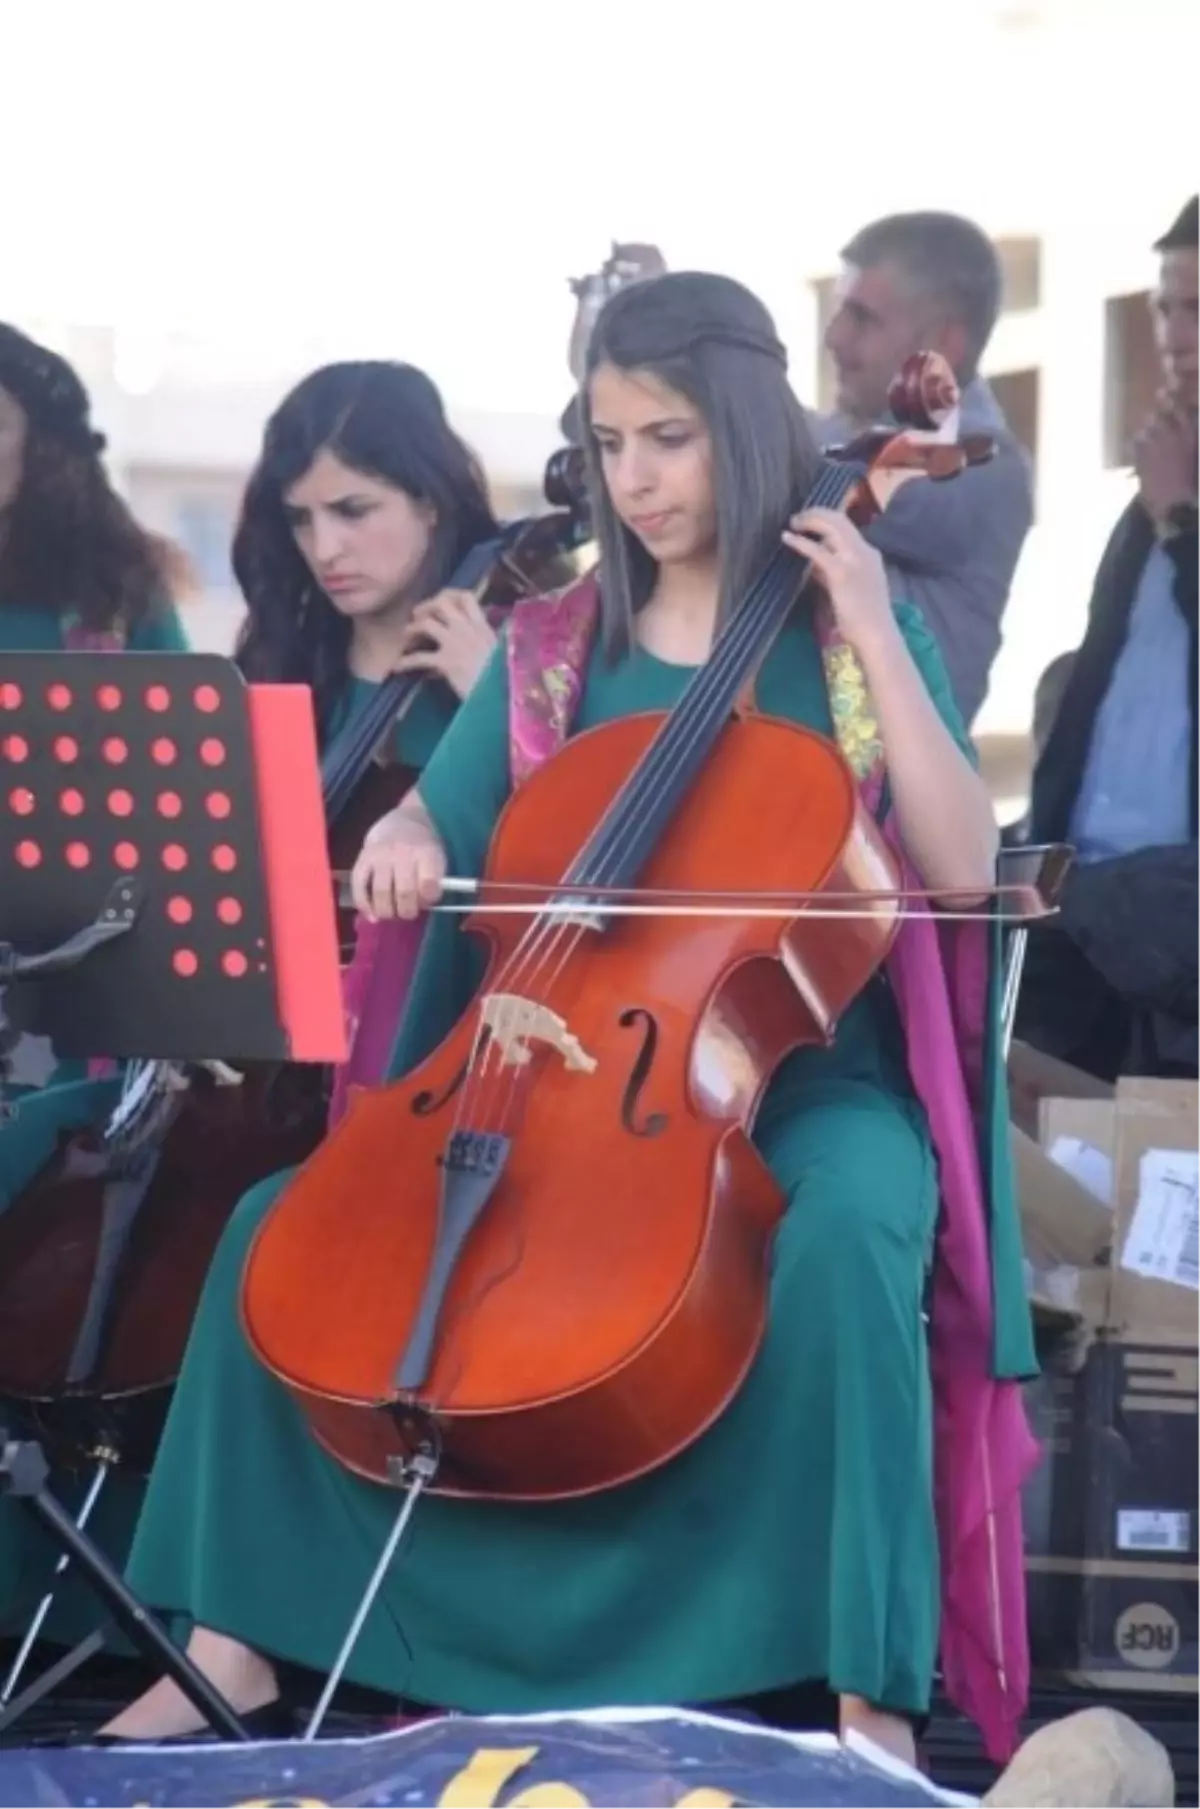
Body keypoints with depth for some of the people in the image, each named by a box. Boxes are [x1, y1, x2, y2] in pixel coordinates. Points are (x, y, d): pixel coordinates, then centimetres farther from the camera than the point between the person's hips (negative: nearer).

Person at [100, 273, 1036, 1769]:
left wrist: (875, 637, -15)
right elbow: (435, 823, 12)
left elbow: (965, 872, -10)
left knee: (843, 1243, -38)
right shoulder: (553, 645, 10)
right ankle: (235, 1641, -7)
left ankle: (870, 1692, -31)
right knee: (284, 1226, -13)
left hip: (806, 1080, -4)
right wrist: (404, 837, -12)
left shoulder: (845, 632, 1)